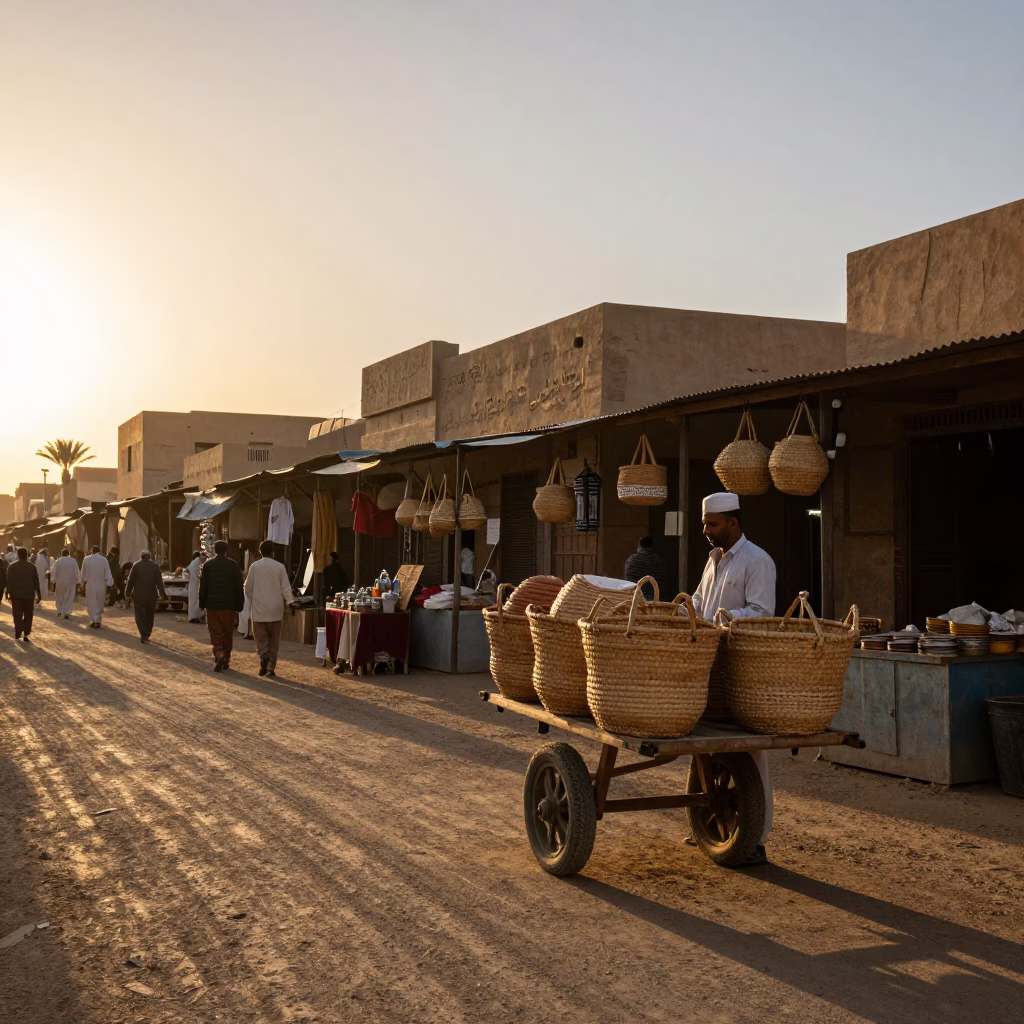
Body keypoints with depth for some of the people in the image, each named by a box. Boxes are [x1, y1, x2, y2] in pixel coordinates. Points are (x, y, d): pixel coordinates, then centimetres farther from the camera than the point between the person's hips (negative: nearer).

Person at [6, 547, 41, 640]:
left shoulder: (11, 566, 2)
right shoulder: (32, 566, -1)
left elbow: (9, 581, 0)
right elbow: (36, 582, 0)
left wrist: (8, 593, 4)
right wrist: (39, 595, 5)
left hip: (16, 594, 0)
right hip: (29, 594, 0)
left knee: (17, 615, 3)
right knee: (28, 616, 9)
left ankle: (18, 634, -11)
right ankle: (26, 635, 4)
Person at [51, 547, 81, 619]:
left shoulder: (58, 561, -6)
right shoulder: (73, 561, -6)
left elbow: (53, 572, -5)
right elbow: (77, 572, -4)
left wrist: (53, 582, 1)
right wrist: (77, 583, 1)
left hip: (60, 582, 0)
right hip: (70, 583, 0)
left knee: (60, 597, 18)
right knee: (69, 598, 7)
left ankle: (60, 612, 16)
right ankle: (67, 613, 1)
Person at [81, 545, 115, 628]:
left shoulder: (86, 559, -5)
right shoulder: (104, 560, -5)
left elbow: (83, 573, 3)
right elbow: (108, 573, -7)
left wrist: (83, 583, 14)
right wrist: (110, 583, -4)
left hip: (90, 585, -1)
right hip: (101, 585, 1)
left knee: (91, 603, 6)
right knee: (99, 604, 13)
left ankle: (93, 620, -5)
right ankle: (98, 621, 14)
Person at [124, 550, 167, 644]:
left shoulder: (136, 566, -4)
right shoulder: (155, 566, 1)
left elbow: (130, 581, -4)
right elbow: (159, 582, -4)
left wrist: (127, 593, 6)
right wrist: (162, 594, -1)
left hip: (139, 595, -2)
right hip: (151, 595, 2)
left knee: (140, 616, 2)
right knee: (149, 616, 15)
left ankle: (143, 636, -12)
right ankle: (146, 635, 20)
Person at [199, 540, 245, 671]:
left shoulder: (208, 565, -3)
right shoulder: (233, 565, -2)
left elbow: (203, 587, -1)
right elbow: (239, 588, -2)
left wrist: (202, 604, 8)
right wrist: (239, 605, 4)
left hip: (213, 605, -1)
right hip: (229, 606, 1)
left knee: (216, 634, 2)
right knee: (228, 635, 11)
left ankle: (219, 654, -21)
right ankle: (226, 661, 16)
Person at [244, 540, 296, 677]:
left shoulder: (254, 566, -3)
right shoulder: (280, 567, -3)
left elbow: (248, 588, 3)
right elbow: (285, 587, -9)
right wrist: (290, 602, -10)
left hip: (258, 609, 0)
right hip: (275, 609, 0)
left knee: (261, 637, 5)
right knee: (274, 639, 9)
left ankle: (264, 655, -22)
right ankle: (270, 667, 8)